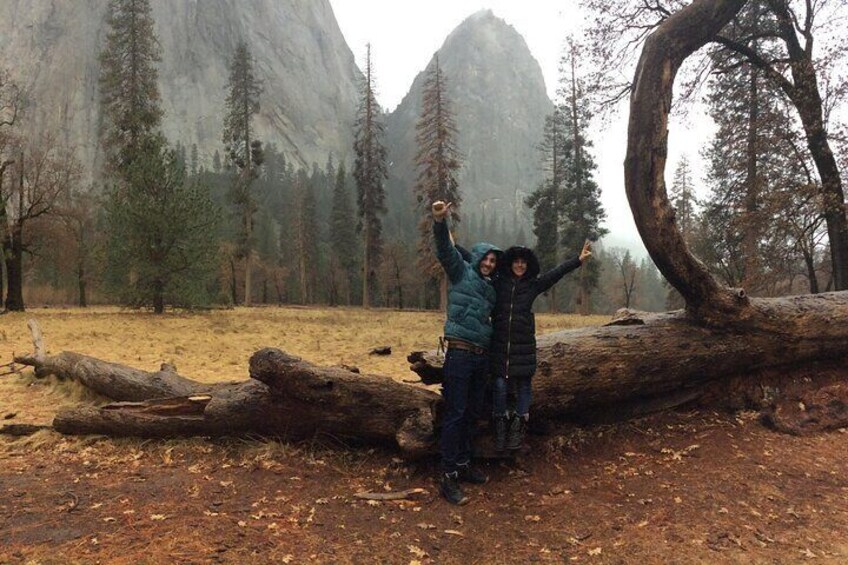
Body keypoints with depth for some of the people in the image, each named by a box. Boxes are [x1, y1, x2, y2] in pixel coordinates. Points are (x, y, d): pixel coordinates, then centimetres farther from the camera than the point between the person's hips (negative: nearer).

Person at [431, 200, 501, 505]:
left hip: (482, 356, 7)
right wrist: (440, 221, -34)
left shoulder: (490, 288, 19)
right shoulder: (461, 271, 1)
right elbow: (445, 249, -17)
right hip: (459, 353, -7)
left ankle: (463, 464, 26)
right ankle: (448, 475, -3)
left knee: (473, 414, 13)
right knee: (455, 414, -8)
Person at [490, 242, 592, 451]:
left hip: (523, 345, 1)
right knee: (499, 385, -3)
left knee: (523, 385, 7)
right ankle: (500, 425, 12)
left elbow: (555, 273, 2)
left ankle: (518, 427, 19)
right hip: (499, 345, -1)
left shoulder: (533, 285, 6)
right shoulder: (497, 283, 4)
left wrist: (578, 260, -5)